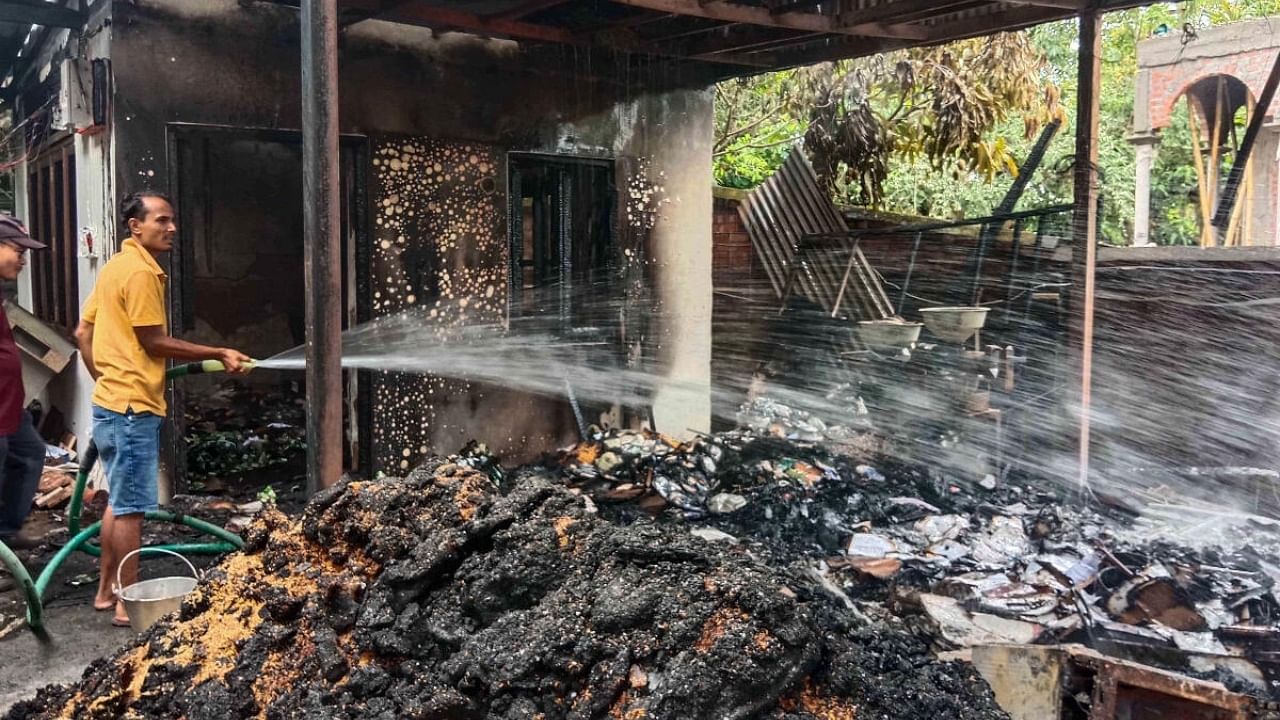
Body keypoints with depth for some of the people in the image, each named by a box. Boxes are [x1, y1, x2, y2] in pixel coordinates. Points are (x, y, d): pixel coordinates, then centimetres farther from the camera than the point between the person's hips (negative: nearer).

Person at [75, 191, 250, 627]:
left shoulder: (116, 267, 14)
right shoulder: (141, 271, -15)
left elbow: (82, 333, 16)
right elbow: (154, 342, -16)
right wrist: (220, 355, -11)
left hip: (111, 402, 10)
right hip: (132, 407, -10)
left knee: (118, 502, 18)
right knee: (131, 508, -3)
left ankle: (106, 591, 27)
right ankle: (128, 604, 4)